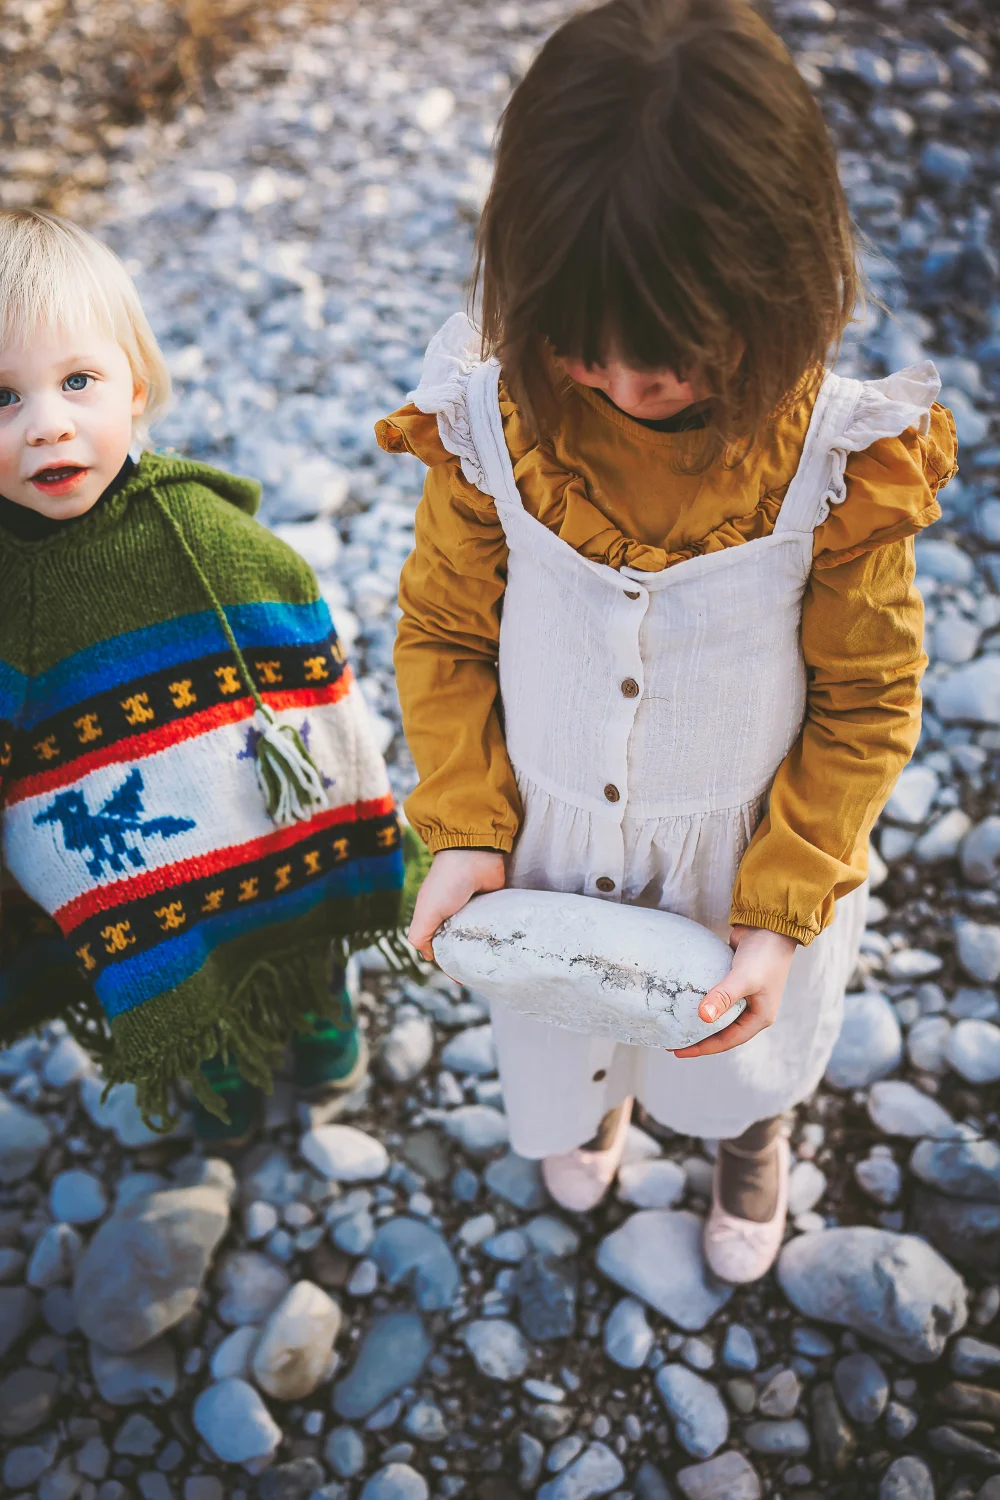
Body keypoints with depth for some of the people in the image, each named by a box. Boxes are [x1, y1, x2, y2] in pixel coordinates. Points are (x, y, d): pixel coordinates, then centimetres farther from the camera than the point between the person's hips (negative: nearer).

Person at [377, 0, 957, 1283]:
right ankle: (593, 1101, 70)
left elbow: (866, 705, -15)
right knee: (564, 1029, 32)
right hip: (549, 845, 2)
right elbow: (444, 635, -8)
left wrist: (778, 910, -18)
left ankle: (750, 1143, 67)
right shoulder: (491, 420, -22)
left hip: (744, 853, -1)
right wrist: (464, 828, -14)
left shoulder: (839, 461, -26)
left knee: (738, 1059, 29)